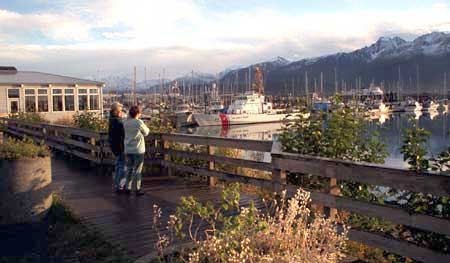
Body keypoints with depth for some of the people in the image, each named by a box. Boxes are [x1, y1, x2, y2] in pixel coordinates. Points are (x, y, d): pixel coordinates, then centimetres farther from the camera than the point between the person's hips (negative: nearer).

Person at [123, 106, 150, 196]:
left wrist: (129, 117, 13)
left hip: (128, 150, 5)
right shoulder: (139, 123, -16)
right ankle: (138, 189, 10)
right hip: (138, 150, -5)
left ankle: (128, 188, 20)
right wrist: (146, 127, 17)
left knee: (129, 168, 15)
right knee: (137, 170, 4)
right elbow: (146, 133, -3)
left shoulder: (125, 123, -1)